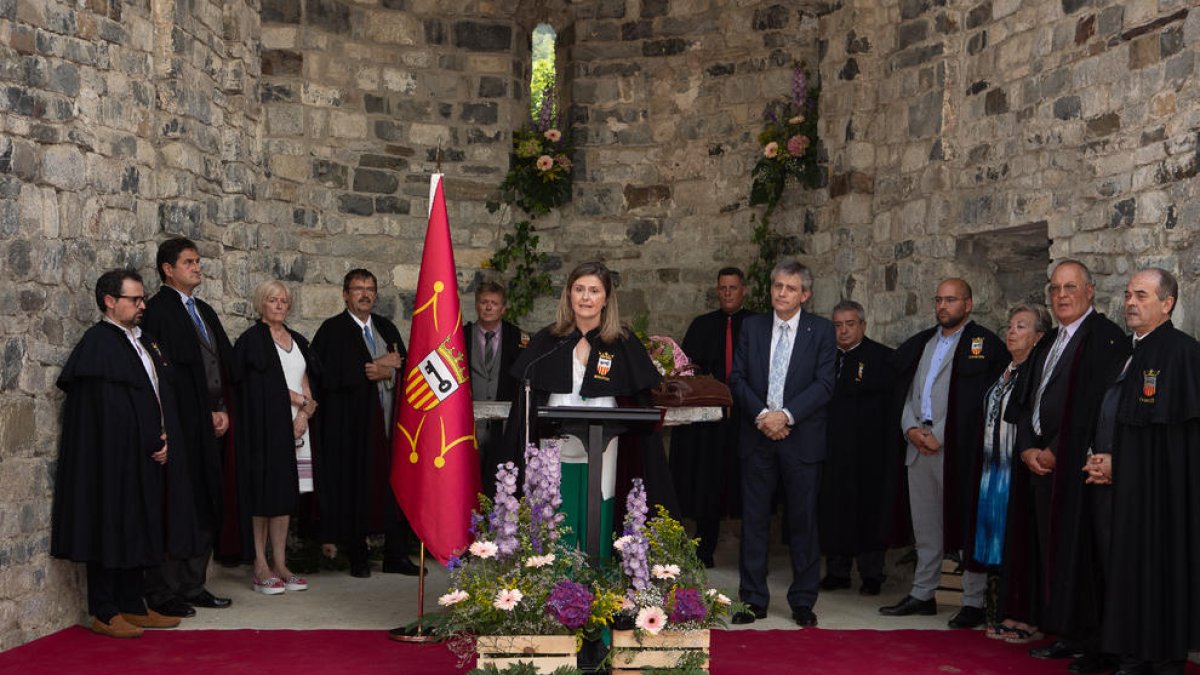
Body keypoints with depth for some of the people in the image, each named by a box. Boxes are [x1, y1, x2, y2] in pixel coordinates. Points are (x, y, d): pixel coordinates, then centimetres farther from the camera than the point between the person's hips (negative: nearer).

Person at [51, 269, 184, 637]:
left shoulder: (145, 342, 15)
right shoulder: (98, 342, -12)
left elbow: (163, 392, 16)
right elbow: (110, 408, -17)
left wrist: (166, 438, 1)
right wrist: (149, 442, -11)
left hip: (146, 457, 9)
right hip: (113, 455, -9)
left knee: (137, 530, 12)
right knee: (111, 528, -3)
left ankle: (132, 606, 21)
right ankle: (104, 613, 6)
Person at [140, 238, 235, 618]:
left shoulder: (204, 312, 18)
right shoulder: (159, 310, -8)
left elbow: (226, 363, 17)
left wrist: (223, 410, 4)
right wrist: (206, 414, -11)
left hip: (209, 427, 8)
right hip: (181, 428, -8)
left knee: (205, 509, 10)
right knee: (176, 508, -6)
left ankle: (193, 586, 19)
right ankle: (163, 593, 2)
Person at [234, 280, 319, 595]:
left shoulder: (298, 341, 18)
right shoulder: (251, 340, -2)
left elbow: (306, 384, 12)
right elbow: (256, 385, -10)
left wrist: (304, 415, -5)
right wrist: (297, 399, -7)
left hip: (295, 427, 6)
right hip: (263, 425, -6)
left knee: (286, 494, 5)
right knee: (265, 492, -7)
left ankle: (280, 565, 9)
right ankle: (260, 567, -3)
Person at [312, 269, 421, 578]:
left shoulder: (387, 328, 17)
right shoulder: (332, 330, 0)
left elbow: (404, 366, 12)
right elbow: (328, 373, -13)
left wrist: (386, 373, -10)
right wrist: (376, 365, -10)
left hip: (388, 419, 4)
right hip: (351, 422, -4)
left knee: (393, 483, 2)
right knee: (355, 486, -2)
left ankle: (396, 555, 8)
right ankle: (357, 557, 7)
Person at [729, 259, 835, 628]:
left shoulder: (821, 330, 1)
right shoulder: (752, 326, 8)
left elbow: (824, 384, -6)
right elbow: (737, 377, 4)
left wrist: (786, 415, -15)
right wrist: (761, 414, -11)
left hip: (802, 437, -2)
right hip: (757, 436, 2)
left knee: (803, 521, 4)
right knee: (754, 519, 5)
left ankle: (803, 601, 15)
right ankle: (753, 599, 14)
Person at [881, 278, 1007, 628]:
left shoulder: (985, 344, -4)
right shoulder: (920, 343, 17)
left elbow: (985, 401, -9)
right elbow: (905, 393, 18)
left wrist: (939, 437, -12)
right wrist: (911, 429, 0)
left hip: (959, 451, -6)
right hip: (919, 447, 6)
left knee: (968, 526, -1)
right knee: (925, 526, 13)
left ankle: (973, 602, 6)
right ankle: (922, 595, 22)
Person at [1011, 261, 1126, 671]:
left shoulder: (1105, 337, -8)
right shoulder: (1049, 343, 19)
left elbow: (1096, 406, -15)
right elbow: (1027, 401, 19)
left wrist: (1056, 452, -12)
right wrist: (1028, 449, 3)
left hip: (1078, 467, -8)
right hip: (1042, 464, 8)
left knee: (1081, 552, -7)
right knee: (1051, 550, 8)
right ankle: (1066, 637, 16)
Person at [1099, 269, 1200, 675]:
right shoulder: (1130, 353, 16)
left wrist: (1116, 463, -12)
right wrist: (1102, 461, 5)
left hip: (1160, 488, -8)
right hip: (1122, 487, 8)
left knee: (1156, 570, -3)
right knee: (1127, 569, 9)